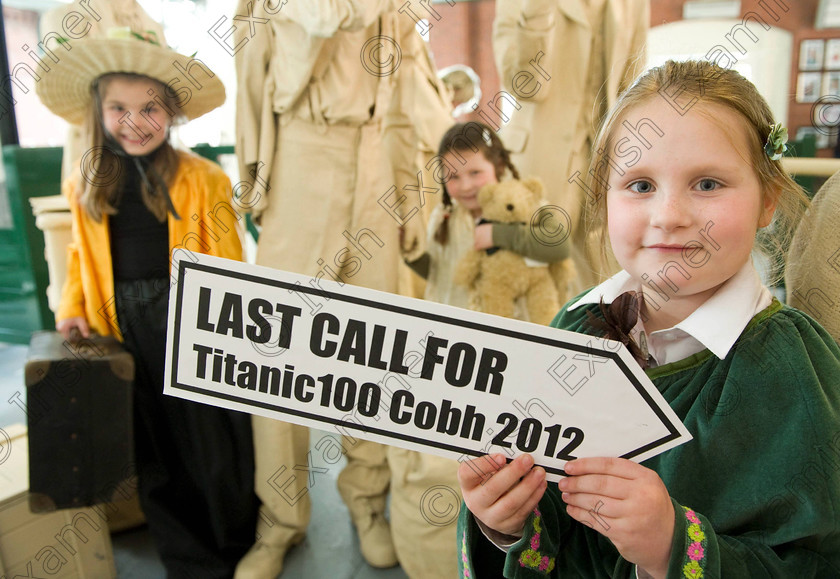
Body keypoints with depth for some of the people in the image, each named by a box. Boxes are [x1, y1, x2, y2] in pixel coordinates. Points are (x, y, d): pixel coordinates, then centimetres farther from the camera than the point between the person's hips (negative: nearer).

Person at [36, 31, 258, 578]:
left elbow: (225, 261, -10)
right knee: (154, 448, 13)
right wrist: (73, 308, 7)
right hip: (126, 329, 5)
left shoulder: (201, 178, -8)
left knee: (214, 442, 6)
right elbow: (83, 254, 18)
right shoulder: (84, 182, 7)